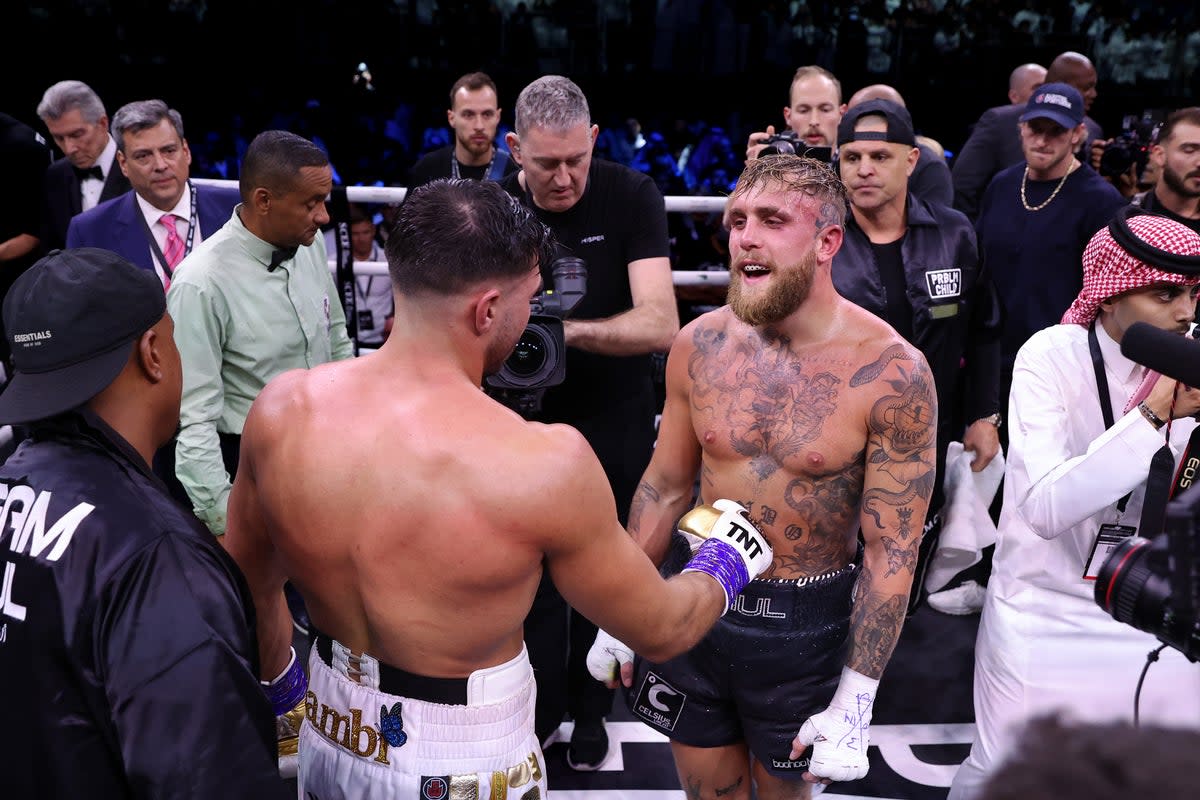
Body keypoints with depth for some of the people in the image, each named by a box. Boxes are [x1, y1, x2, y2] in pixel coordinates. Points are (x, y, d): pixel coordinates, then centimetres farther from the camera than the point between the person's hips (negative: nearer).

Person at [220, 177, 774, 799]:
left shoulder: (280, 409, -15)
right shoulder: (547, 464, -30)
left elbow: (250, 585, 2)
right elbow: (661, 628, -13)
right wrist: (726, 564, 8)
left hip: (330, 737, 5)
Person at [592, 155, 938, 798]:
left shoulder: (892, 372, -19)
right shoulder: (699, 344, -7)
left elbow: (891, 550, -15)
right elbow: (665, 487, 5)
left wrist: (855, 702, -15)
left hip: (805, 624, -3)